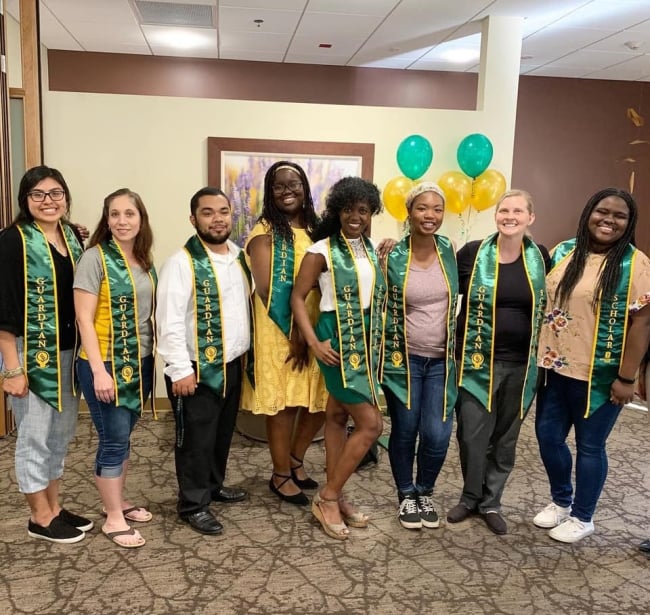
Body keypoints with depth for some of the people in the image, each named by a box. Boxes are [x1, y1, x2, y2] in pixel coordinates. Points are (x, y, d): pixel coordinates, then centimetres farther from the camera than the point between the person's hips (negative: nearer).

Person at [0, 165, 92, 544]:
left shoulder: (73, 237, 8)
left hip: (68, 353, 7)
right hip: (31, 355, -7)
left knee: (62, 434, 15)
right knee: (35, 436, 5)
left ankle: (54, 507, 30)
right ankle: (41, 518, 20)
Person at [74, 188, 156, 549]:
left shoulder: (145, 262, 7)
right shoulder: (95, 258, -11)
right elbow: (84, 318, -15)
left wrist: (155, 356, 7)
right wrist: (99, 370, -19)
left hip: (140, 362, 6)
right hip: (105, 364, -6)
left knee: (123, 435, 17)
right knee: (114, 439, 0)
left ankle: (117, 502, 33)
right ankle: (113, 519, 15)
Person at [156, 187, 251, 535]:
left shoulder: (239, 257, 7)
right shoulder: (182, 263, -16)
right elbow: (169, 321, -20)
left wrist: (246, 352, 13)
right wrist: (180, 370, -21)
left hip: (232, 363, 7)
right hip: (198, 368, -7)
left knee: (222, 432, 21)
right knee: (196, 439, 5)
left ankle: (214, 485, 40)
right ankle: (193, 505, 20)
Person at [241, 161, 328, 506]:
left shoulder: (315, 229, 12)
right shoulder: (265, 233, -7)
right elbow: (268, 290, -14)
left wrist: (313, 332, 1)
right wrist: (294, 334, -16)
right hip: (280, 332, -6)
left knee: (321, 401, 9)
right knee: (284, 404, 2)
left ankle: (295, 458, 32)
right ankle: (281, 475, 21)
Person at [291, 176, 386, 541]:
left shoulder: (372, 249, 10)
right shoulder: (322, 251, -10)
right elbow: (298, 297, -9)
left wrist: (379, 339, 12)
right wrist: (313, 342, -17)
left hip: (367, 343, 7)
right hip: (339, 344, -7)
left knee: (338, 417, 14)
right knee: (371, 424, -8)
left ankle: (334, 496, 25)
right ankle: (328, 498, 7)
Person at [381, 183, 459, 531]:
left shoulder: (451, 252, -1)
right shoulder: (392, 257, -9)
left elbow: (459, 301, 10)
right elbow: (380, 309, 0)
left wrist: (455, 349, 6)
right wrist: (390, 354, -3)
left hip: (441, 360, 2)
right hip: (404, 359, -2)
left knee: (437, 435, -1)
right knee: (404, 431, 8)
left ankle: (425, 492, 27)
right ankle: (406, 495, 31)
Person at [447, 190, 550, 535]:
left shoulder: (540, 258, 2)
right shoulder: (472, 252, -6)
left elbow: (548, 305, 15)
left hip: (522, 364, 2)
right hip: (478, 360, -2)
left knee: (506, 436, 12)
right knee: (472, 435, 2)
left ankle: (491, 502, 29)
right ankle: (470, 497, 26)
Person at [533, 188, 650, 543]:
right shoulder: (563, 252, 5)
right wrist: (538, 355, 10)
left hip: (599, 376, -5)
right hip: (556, 367, 5)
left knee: (589, 446, 8)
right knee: (548, 436, 13)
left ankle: (582, 517, 28)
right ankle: (561, 500, 38)